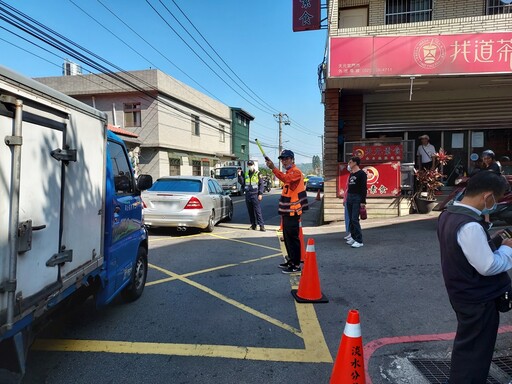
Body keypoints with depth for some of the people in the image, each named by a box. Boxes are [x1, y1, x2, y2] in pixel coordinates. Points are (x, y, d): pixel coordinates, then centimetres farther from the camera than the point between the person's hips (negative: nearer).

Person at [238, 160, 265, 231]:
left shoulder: (258, 173, 2)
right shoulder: (245, 174, 15)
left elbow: (261, 184, -1)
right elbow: (242, 182, 8)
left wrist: (260, 194, -9)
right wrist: (239, 175, -5)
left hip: (255, 194, -5)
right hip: (248, 195, 5)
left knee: (258, 211, -9)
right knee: (250, 211, 8)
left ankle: (261, 225, -9)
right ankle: (253, 225, 16)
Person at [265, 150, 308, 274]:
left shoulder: (296, 172, -12)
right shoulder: (289, 172, 19)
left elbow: (285, 178, -33)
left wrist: (273, 168, -41)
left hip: (292, 211, -10)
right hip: (287, 211, 10)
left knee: (293, 238, -7)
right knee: (287, 237, 16)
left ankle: (296, 265, -1)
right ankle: (291, 260, 28)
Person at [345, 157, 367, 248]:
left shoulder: (362, 174, -7)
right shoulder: (351, 174, 17)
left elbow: (364, 188, -13)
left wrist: (363, 201, -18)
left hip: (357, 199, -8)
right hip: (349, 198, 8)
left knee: (355, 219, -13)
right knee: (351, 219, 9)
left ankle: (359, 241, -9)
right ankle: (353, 237, 18)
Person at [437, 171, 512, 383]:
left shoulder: (448, 215, 1)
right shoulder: (470, 226, -30)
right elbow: (488, 266, -24)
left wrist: (492, 243, 6)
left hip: (463, 293, 9)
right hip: (479, 298, -9)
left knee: (466, 345, 27)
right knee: (475, 350, 8)